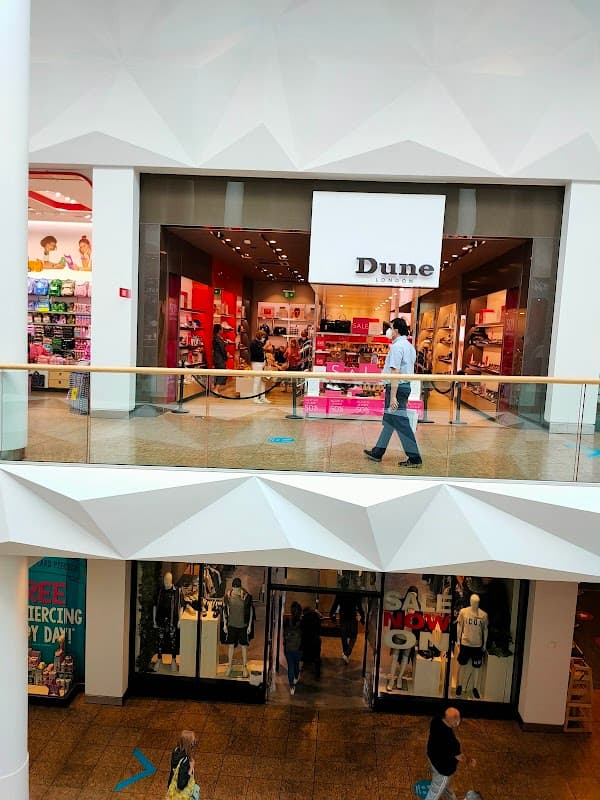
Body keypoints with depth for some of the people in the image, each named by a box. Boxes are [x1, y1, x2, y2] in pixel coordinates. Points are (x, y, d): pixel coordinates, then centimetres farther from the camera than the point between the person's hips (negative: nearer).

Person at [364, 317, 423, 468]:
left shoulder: (397, 347, -16)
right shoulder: (409, 346, 15)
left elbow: (395, 373, -22)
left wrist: (393, 396, -24)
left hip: (397, 387, -10)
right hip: (406, 385, 10)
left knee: (401, 423, -5)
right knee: (388, 420, 16)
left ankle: (414, 458, -1)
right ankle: (377, 453, 26)